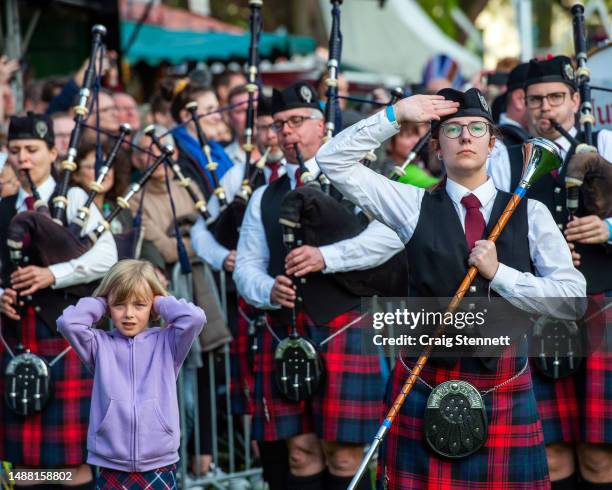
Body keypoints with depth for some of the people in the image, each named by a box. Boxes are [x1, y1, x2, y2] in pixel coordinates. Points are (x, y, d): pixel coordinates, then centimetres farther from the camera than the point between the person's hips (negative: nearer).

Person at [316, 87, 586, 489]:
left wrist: (499, 273, -10)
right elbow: (334, 160, 2)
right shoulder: (415, 206, 6)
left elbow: (572, 293, -1)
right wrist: (395, 116, -5)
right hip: (426, 384, 0)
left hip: (505, 387, 1)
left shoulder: (530, 214, 7)